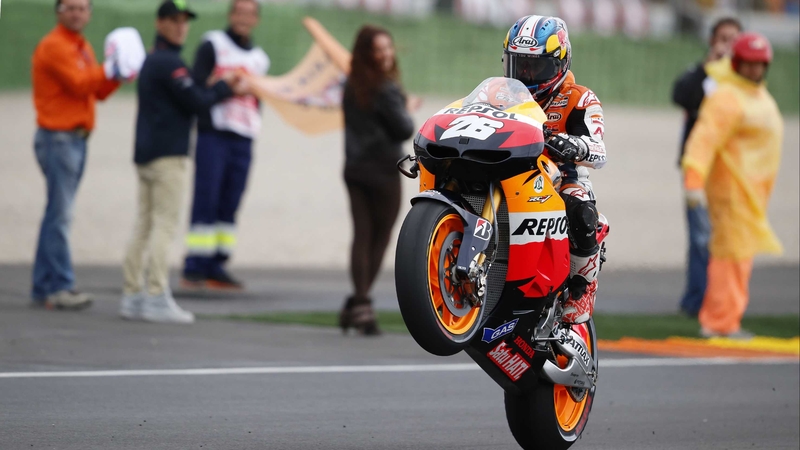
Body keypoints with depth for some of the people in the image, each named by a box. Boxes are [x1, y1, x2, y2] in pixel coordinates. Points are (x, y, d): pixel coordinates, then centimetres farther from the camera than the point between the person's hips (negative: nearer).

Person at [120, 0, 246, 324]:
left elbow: (191, 95, 18)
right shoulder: (169, 63, -11)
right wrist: (224, 88, 2)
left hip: (146, 152, 10)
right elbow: (195, 102, -14)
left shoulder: (152, 62, 20)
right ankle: (157, 295, -14)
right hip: (167, 155, -10)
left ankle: (132, 294, 8)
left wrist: (224, 89, 9)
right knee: (164, 224, -10)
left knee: (145, 224, 9)